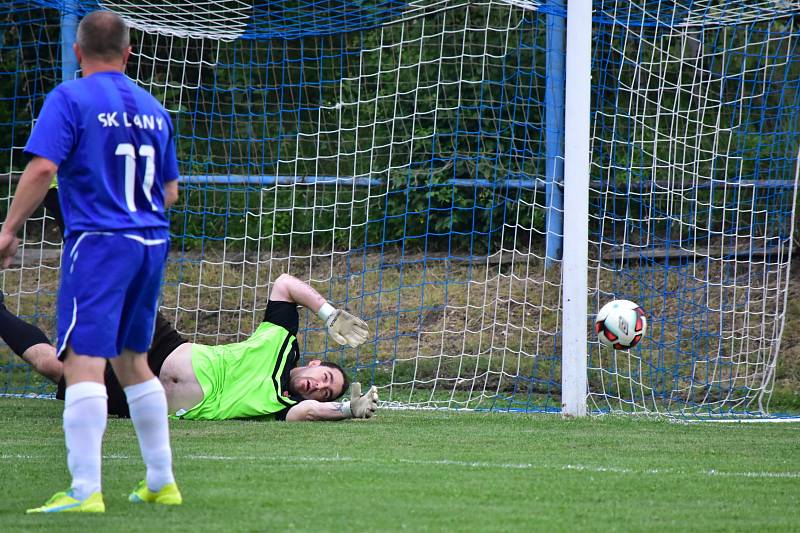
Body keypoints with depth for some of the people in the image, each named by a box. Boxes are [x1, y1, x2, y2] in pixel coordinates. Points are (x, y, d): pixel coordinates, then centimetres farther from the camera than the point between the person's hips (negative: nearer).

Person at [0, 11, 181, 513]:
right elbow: (170, 192, 20)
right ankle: (162, 483, 20)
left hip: (98, 243, -7)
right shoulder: (153, 108, 15)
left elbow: (42, 168, -15)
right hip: (152, 244, 7)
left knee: (83, 362, -11)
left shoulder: (70, 99, -4)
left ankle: (85, 491, -20)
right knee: (132, 361, 18)